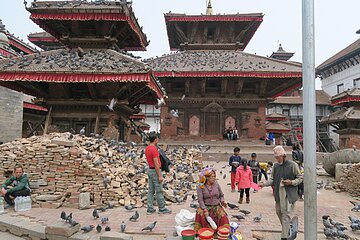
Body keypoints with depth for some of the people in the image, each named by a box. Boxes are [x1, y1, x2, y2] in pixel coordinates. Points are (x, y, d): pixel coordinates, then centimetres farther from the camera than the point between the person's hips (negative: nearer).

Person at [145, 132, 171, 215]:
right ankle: (162, 209, 12)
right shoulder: (154, 149, -20)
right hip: (155, 171, -9)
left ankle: (150, 209, 16)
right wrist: (160, 176, -19)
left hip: (150, 170, 9)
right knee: (159, 191, 2)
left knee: (151, 191, 12)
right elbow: (156, 163, -22)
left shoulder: (147, 148, 9)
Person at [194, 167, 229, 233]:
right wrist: (205, 209, -24)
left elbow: (221, 195, 15)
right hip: (205, 206, -2)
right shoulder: (201, 187, -6)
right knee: (200, 213, -32)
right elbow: (200, 200, -11)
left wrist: (222, 201, -7)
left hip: (216, 206, 2)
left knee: (223, 215, -28)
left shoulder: (216, 184, 3)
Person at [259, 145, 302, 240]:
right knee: (279, 212, 14)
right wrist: (264, 184, -6)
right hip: (278, 194, 5)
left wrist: (291, 182, -16)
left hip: (289, 194, -5)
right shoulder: (275, 166, 5)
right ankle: (286, 229, 37)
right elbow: (272, 179, 9)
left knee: (285, 214, -6)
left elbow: (300, 178, 0)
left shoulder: (292, 165, -8)